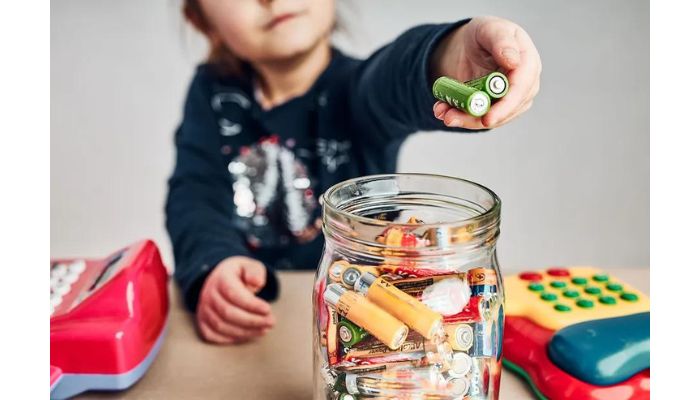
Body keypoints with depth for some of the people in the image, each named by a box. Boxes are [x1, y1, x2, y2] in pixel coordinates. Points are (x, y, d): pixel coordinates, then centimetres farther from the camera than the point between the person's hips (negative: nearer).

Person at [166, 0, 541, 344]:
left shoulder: (354, 87, -10)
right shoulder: (213, 93, 3)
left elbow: (394, 80, -33)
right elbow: (195, 192, -6)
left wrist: (449, 54, -58)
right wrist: (212, 265, -28)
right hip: (248, 308, 2)